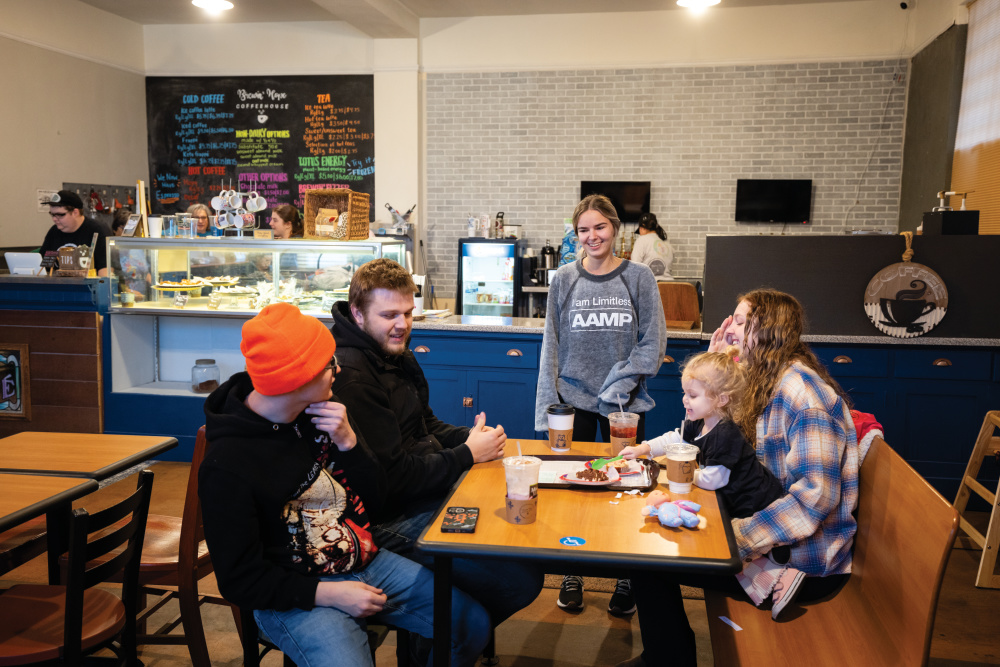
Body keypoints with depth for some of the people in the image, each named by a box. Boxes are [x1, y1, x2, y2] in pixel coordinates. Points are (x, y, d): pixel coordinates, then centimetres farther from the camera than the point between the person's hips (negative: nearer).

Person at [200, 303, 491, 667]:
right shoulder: (227, 466, -20)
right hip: (299, 596, -6)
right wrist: (331, 594, -20)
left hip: (364, 562, 6)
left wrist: (348, 441, -14)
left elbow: (374, 500, 4)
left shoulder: (323, 409, -1)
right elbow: (239, 581, -14)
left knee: (474, 624, 2)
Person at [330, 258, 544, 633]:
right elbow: (389, 479, -23)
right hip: (391, 520, -11)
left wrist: (471, 436, 0)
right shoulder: (350, 376, -22)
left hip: (431, 490, 11)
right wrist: (468, 454, -14)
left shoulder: (396, 355, 11)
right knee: (521, 580, -16)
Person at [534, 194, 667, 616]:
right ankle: (572, 573, 24)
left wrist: (616, 386, -12)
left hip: (624, 402, -1)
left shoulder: (639, 278, -1)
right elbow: (552, 346, 4)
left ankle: (627, 576, 24)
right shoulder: (563, 280, 3)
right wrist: (548, 407, -1)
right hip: (574, 399, 1)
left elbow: (652, 343, -2)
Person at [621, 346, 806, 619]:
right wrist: (644, 448, 9)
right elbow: (675, 439, 19)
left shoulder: (725, 435, -26)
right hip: (741, 505, 10)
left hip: (761, 509, -10)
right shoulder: (698, 424, 2)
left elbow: (712, 479, -25)